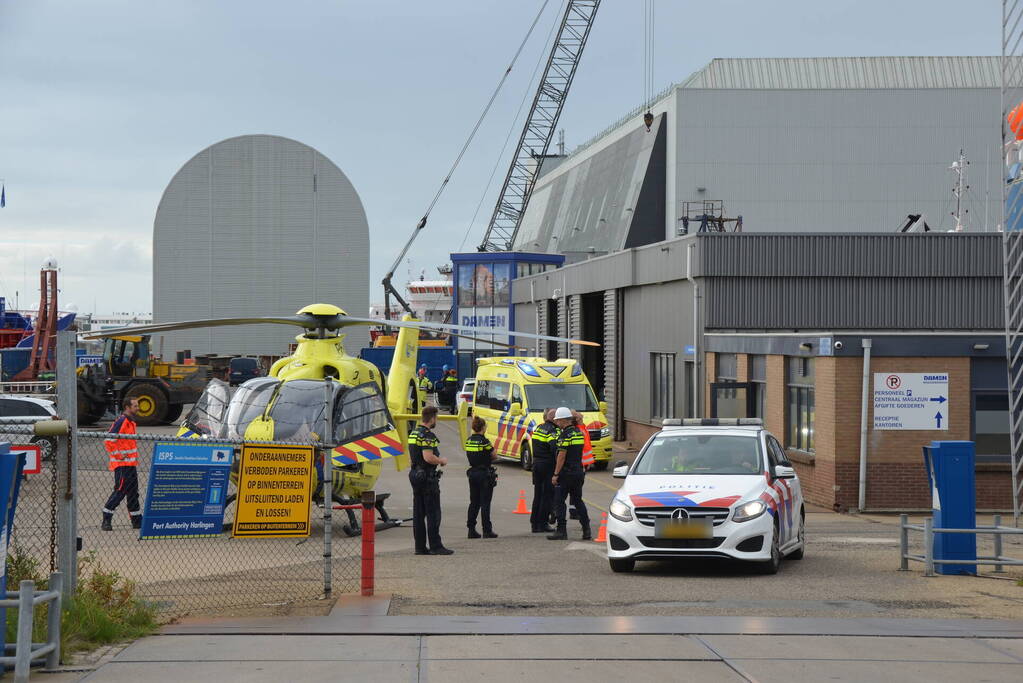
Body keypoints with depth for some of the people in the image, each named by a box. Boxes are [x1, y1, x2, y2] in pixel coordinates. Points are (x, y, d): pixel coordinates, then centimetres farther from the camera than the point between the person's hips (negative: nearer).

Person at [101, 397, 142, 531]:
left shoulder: (131, 422, 16)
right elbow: (109, 441, -21)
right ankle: (106, 521, -7)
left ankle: (137, 521, 17)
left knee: (133, 492, 12)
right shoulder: (121, 421, -14)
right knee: (120, 491, -10)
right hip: (122, 465, -10)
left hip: (130, 464, 10)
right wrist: (119, 455, -19)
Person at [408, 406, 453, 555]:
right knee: (433, 513, -5)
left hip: (415, 474, 9)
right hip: (427, 477, -9)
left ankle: (420, 546, 9)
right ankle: (435, 546, -5)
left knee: (418, 513, 8)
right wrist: (442, 461, -8)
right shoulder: (427, 435, -16)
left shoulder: (413, 434, 14)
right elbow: (428, 457, -26)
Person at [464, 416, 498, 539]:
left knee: (474, 502, 12)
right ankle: (487, 531, 1)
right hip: (484, 473, -6)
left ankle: (471, 529, 12)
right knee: (485, 503, -1)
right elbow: (495, 456, -7)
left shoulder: (468, 440, 5)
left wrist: (480, 458, 6)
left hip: (472, 472, 6)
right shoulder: (484, 441, -16)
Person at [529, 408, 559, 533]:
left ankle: (534, 523, 18)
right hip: (548, 465, -8)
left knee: (538, 494, 15)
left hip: (536, 463, 8)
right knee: (548, 495, 1)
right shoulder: (553, 431, -15)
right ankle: (542, 524, 1)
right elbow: (555, 448, -26)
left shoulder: (538, 428, 11)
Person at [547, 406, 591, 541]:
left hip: (566, 473, -8)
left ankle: (561, 530, -4)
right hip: (579, 471, 8)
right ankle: (586, 530, 8)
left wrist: (556, 474, -14)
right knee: (578, 501, 14)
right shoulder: (579, 433, 11)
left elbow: (562, 456, -17)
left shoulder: (565, 435, -14)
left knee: (559, 501, -1)